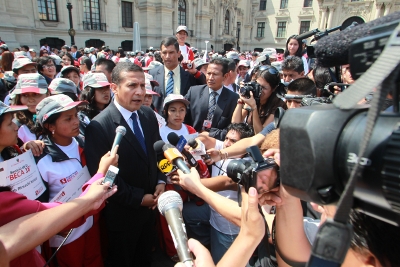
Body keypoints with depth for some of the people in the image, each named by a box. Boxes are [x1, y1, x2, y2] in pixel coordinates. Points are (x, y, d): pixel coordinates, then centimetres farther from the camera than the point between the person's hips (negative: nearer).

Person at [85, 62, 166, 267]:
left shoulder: (148, 115, -4)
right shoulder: (99, 126, -24)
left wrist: (160, 181, -7)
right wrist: (138, 198, -18)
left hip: (150, 207, 6)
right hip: (122, 213, -5)